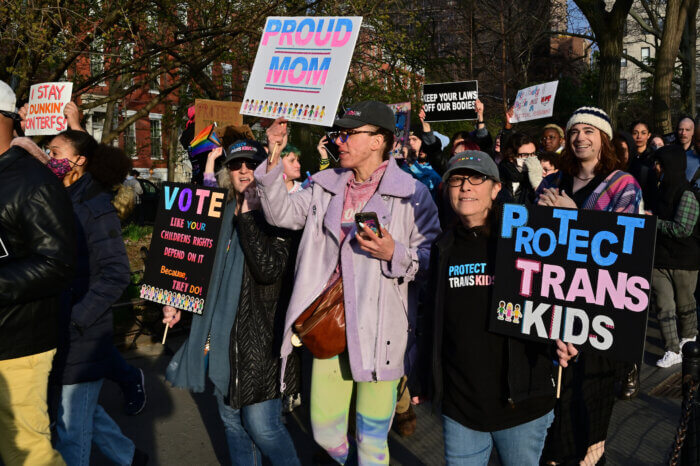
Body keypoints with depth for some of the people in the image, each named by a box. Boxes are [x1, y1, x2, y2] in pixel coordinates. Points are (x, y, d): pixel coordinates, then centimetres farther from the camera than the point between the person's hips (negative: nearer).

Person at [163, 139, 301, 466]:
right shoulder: (220, 214, 10)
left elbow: (270, 268, -26)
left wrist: (248, 215, -20)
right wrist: (178, 303, 11)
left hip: (261, 337, -6)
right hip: (221, 333, 6)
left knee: (262, 426, -3)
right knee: (232, 422, 16)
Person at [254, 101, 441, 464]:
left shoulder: (412, 193, -6)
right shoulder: (326, 185, 9)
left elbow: (432, 260, -5)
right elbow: (281, 213, 1)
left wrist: (394, 253, -22)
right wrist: (273, 163, -8)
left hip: (379, 330, -4)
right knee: (324, 432, 15)